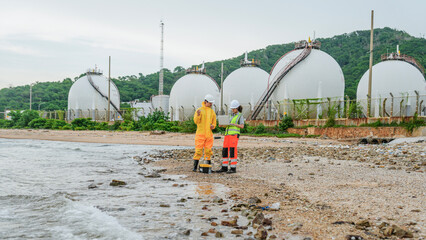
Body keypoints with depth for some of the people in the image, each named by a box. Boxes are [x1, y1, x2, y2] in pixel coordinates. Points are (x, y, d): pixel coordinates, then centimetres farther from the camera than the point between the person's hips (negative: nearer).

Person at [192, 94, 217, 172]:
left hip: (209, 134, 4)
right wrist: (198, 115, -28)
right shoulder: (199, 110, -1)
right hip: (200, 133, -4)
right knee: (198, 151, -6)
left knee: (208, 151, 4)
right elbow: (196, 121, -9)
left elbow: (214, 122, 15)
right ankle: (195, 167, -1)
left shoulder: (212, 112, 12)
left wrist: (213, 126, -8)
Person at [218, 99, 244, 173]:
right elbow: (227, 125, 18)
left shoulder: (240, 116, 0)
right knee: (225, 151, 4)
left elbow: (242, 126, -10)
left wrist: (234, 124, -23)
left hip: (234, 134, -7)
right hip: (228, 134, 7)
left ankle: (233, 168, -6)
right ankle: (224, 168, 10)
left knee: (232, 151, -11)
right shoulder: (231, 115, 18)